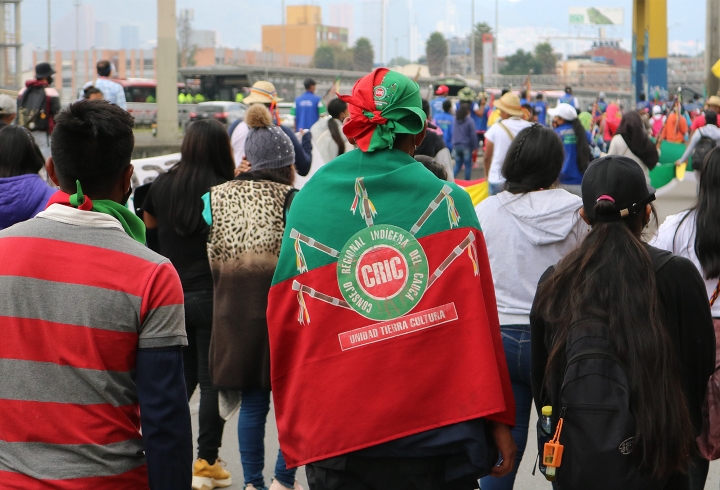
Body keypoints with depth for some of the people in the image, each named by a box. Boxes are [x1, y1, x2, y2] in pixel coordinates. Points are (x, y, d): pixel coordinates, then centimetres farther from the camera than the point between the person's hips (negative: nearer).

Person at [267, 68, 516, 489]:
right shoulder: (449, 201, -3)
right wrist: (498, 418, 4)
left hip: (334, 439, 1)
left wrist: (293, 431, 14)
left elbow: (286, 329, 4)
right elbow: (478, 322, -3)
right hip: (435, 430, -1)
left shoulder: (307, 204, 1)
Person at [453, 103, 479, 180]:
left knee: (458, 165, 12)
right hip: (466, 146, -4)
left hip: (456, 145, 4)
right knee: (468, 165, 5)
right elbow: (473, 135, -9)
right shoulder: (469, 121, -10)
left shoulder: (455, 120, 5)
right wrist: (475, 147, -4)